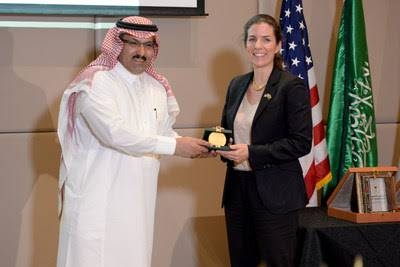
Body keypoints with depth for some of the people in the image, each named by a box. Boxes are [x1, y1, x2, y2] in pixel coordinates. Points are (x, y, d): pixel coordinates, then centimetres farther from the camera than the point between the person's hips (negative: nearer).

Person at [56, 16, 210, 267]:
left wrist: (194, 146, -3)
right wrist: (174, 146, -22)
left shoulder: (158, 87, 12)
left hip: (139, 197, 6)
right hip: (97, 196, -6)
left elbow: (164, 132, 17)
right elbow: (115, 132, -23)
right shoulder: (95, 82, -11)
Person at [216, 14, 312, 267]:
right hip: (237, 188, 6)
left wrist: (251, 153, -20)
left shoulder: (292, 87, -9)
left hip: (275, 194, -6)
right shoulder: (237, 85, 10)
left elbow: (301, 142, -14)